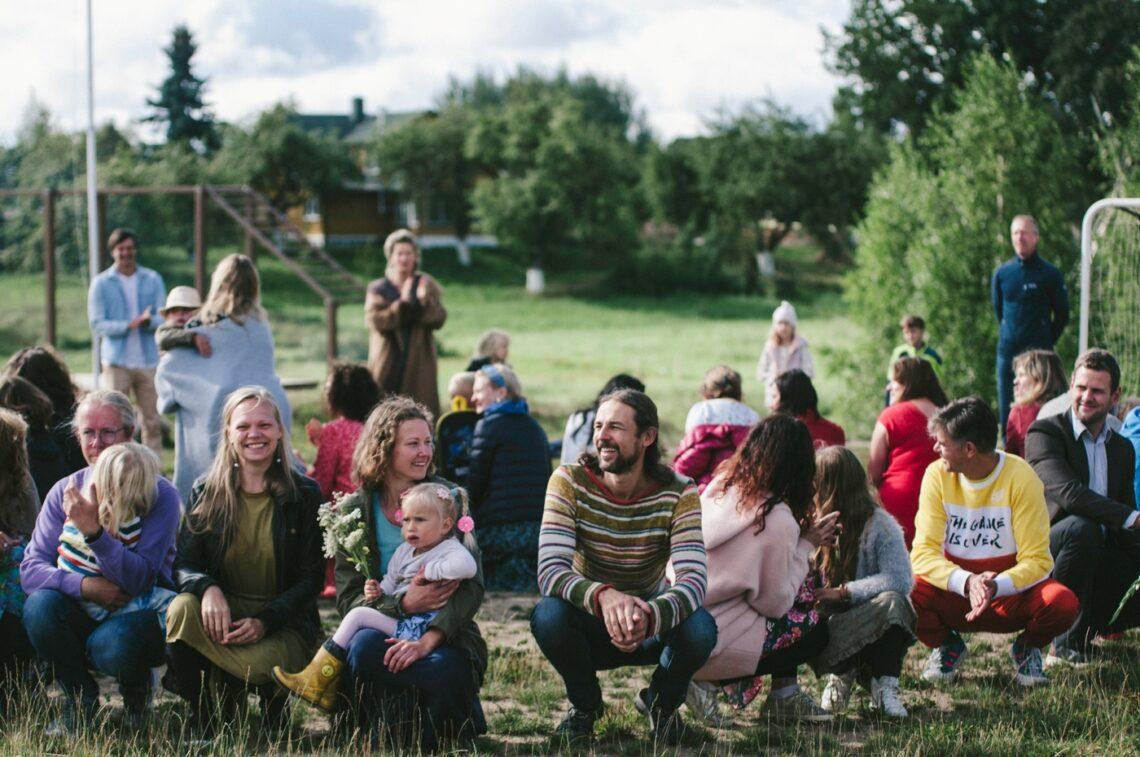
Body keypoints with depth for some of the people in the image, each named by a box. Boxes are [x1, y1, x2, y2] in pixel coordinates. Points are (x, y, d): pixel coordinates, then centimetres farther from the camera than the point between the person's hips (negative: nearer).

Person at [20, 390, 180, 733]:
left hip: (143, 612, -3)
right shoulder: (64, 493, 1)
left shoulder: (160, 494, -11)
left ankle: (136, 691, 3)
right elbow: (30, 569, -7)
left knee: (111, 645, -36)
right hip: (82, 613, 4)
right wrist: (82, 585, -26)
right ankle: (79, 696, -2)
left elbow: (140, 579, -21)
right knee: (40, 605, -27)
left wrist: (93, 531, -35)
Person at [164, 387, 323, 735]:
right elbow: (183, 565, 0)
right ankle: (200, 718, -11)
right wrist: (207, 589, -25)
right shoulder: (206, 493, 4)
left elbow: (311, 579, -4)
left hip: (284, 622, -2)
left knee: (261, 664, -35)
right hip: (222, 613, 2)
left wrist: (265, 621, -20)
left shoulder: (305, 495, -2)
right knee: (182, 608, -32)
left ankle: (272, 696, 6)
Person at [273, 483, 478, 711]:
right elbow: (390, 583, 25)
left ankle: (316, 681, -10)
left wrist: (428, 572, -20)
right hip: (398, 619, 9)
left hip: (422, 624, -9)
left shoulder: (451, 549, -8)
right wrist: (379, 592, 0)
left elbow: (466, 566, -32)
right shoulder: (403, 552, 19)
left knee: (358, 615, -14)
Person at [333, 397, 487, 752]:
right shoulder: (353, 511, 5)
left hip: (445, 636, 0)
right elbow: (348, 598, -1)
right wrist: (403, 605, -20)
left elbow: (472, 585, -6)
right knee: (365, 645, -35)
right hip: (381, 628, 0)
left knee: (445, 667, -35)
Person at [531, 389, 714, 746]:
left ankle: (662, 702, 5)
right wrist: (604, 596, -50)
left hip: (653, 625, 0)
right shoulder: (569, 482, -17)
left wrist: (649, 616, -51)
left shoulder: (678, 493, -16)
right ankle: (584, 704, 1)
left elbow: (693, 580, -28)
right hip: (590, 624, 0)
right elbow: (550, 571, -28)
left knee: (700, 627, -32)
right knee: (547, 615, -33)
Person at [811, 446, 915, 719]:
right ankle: (841, 673, -5)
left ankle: (884, 686, -19)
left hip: (870, 629, -3)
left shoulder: (880, 524, -10)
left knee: (892, 602, -37)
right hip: (828, 621, 3)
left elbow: (900, 580, -24)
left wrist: (842, 592, -26)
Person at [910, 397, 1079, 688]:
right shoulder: (937, 475, -9)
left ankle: (1027, 648, 5)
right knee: (908, 594, -30)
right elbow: (923, 553, -14)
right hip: (955, 595, 1)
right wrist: (967, 583, -34)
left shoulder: (1021, 478, -15)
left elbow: (1036, 560, -16)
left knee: (1062, 604, -32)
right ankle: (947, 645, 5)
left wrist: (996, 586, -36)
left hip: (1012, 595, -1)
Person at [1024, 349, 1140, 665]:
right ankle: (1067, 644, -24)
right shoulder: (1044, 433, -6)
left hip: (1100, 562, 6)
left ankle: (1089, 624, 11)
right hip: (1043, 555, -6)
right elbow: (1067, 492, -24)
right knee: (1082, 528, -37)